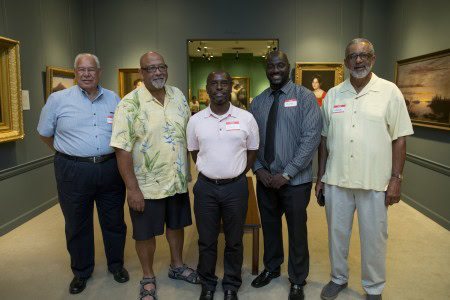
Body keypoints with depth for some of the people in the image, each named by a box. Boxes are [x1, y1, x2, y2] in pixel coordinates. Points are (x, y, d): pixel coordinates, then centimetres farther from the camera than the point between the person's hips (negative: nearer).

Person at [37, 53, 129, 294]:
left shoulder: (114, 99, 5)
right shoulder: (58, 99, -3)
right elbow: (44, 133, 8)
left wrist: (114, 156, 6)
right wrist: (67, 154, 8)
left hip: (110, 169, 2)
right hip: (73, 171, -1)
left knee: (114, 221, 14)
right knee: (77, 225, 13)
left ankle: (116, 265, 35)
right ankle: (81, 272, 33)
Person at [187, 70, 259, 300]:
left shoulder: (246, 118, -4)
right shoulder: (195, 120, 0)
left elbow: (253, 150, 7)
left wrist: (237, 175, 4)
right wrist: (209, 172, 8)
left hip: (236, 186, 0)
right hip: (205, 187, 1)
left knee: (234, 241, 12)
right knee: (206, 240, 13)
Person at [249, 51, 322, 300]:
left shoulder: (305, 97, -7)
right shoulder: (257, 102, 6)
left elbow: (311, 138, -15)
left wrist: (287, 173, -17)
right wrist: (258, 168, -8)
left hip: (295, 180, -3)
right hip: (265, 178, 4)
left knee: (297, 230, 10)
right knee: (269, 226, 18)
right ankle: (271, 268, 42)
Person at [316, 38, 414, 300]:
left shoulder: (390, 92, -2)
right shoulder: (333, 95, 5)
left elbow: (399, 139, -3)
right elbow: (324, 138, 8)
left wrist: (396, 179, -8)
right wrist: (320, 176, 6)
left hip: (374, 181, -2)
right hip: (336, 180, 3)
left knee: (374, 237, 10)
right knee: (337, 233, 15)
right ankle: (338, 278, 36)